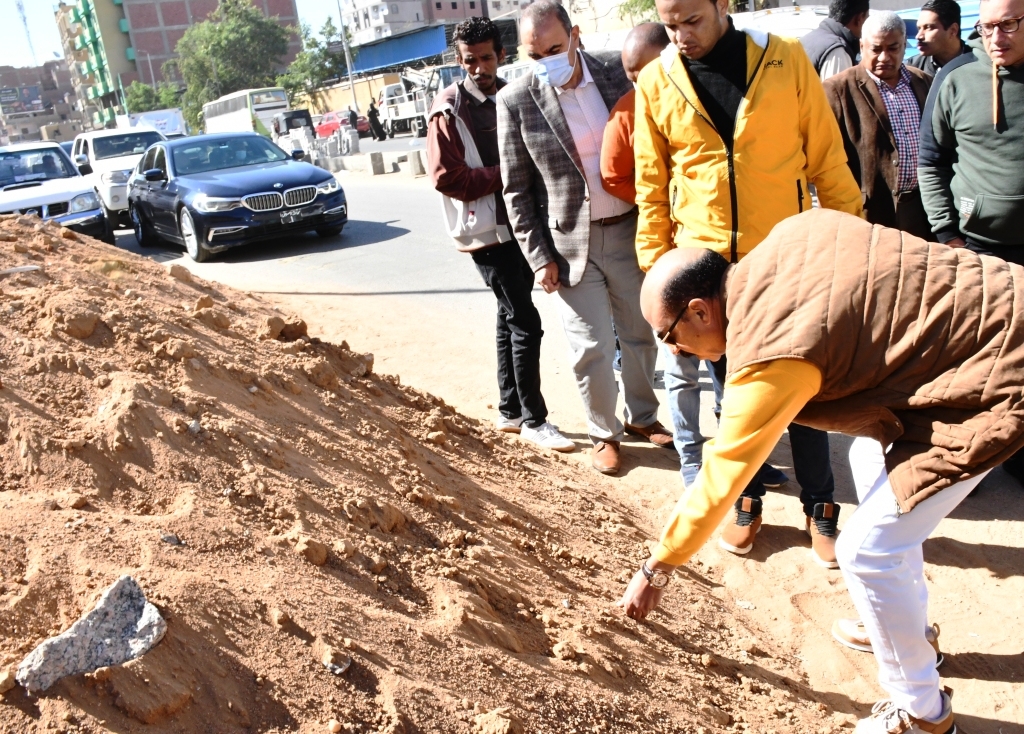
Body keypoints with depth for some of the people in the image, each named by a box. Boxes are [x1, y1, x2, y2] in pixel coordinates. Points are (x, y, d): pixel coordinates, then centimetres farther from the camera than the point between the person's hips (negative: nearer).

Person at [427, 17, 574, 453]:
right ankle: (533, 420, 5)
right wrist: (505, 174, -16)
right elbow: (446, 178, -15)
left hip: (521, 224, 7)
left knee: (510, 317, 14)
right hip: (486, 231, -7)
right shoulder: (448, 111, -8)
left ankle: (510, 411, 26)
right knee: (525, 323, -8)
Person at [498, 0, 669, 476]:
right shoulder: (515, 101, -8)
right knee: (591, 350, 4)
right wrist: (539, 258, -7)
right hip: (571, 244, -2)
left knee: (642, 336, 17)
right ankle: (603, 433, 28)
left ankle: (641, 415, 40)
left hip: (631, 231, 3)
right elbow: (517, 191, -3)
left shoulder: (619, 72, -4)